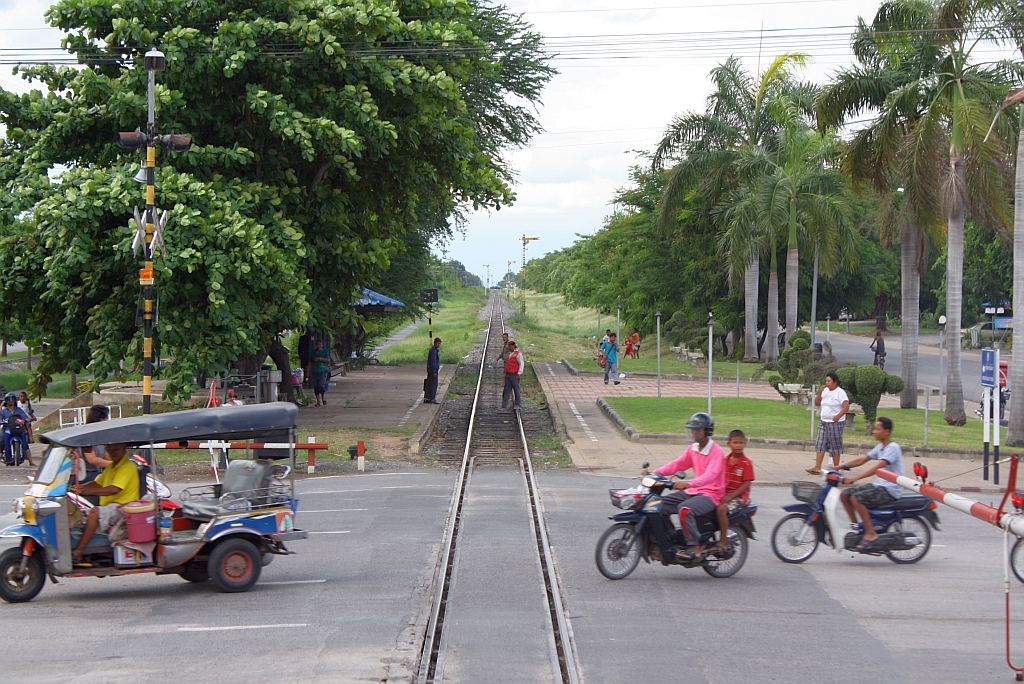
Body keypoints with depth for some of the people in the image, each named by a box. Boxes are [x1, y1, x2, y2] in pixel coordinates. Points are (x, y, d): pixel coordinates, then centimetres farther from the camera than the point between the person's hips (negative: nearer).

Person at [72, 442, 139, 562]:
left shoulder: (128, 467, -11)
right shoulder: (111, 466, 21)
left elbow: (114, 489, -23)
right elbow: (98, 484, 23)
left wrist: (90, 491, -25)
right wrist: (79, 488, 6)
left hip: (122, 507, -10)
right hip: (109, 506, 10)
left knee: (95, 512, -32)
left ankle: (78, 552, -34)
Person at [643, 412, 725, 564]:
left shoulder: (716, 451, -13)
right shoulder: (693, 449, 13)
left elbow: (711, 474, -28)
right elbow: (678, 464, 12)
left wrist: (688, 484, -45)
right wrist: (654, 473, -3)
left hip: (711, 494, -8)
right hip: (693, 492, 8)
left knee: (685, 508, -35)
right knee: (661, 505, -7)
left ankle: (694, 548, -26)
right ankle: (669, 543, 0)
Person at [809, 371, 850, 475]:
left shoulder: (840, 392, -9)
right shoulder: (825, 391, 11)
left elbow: (846, 407, -17)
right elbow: (817, 403, 13)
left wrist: (838, 416, -26)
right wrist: (820, 392, -1)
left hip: (835, 423, -7)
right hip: (823, 422, 7)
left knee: (835, 446, 2)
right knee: (820, 444, -1)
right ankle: (817, 468, -5)